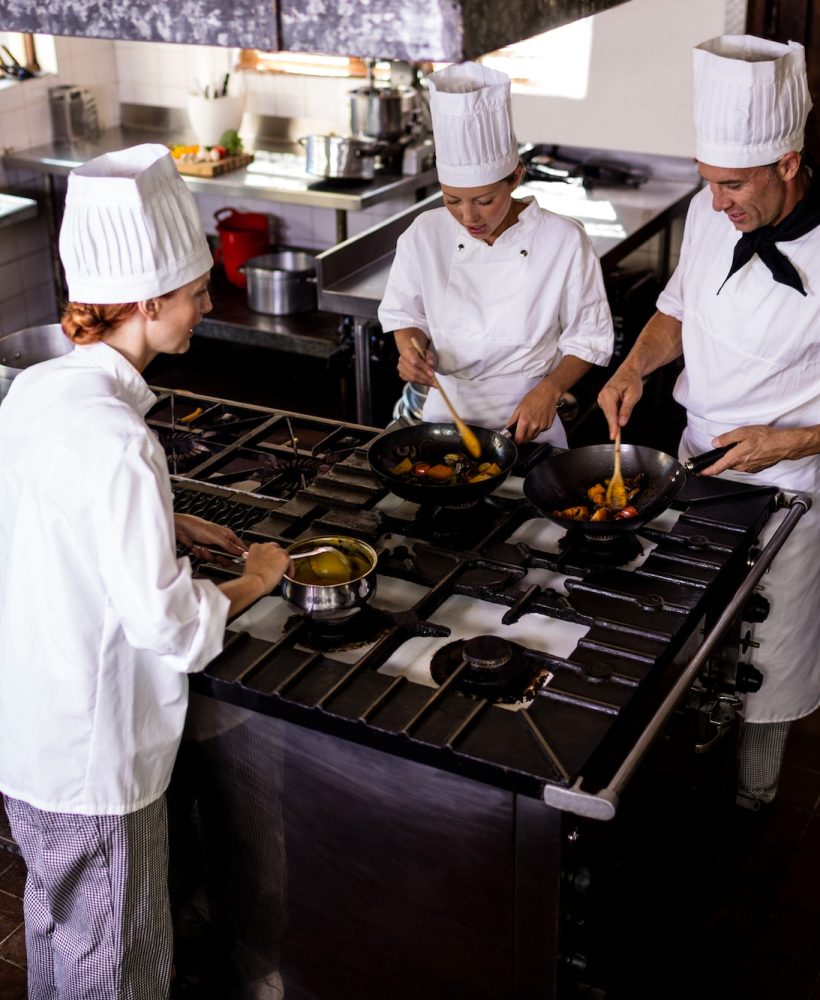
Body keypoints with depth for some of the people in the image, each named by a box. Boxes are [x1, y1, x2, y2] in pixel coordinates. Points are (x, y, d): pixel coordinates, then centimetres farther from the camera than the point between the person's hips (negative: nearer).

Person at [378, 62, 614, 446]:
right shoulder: (425, 235, -3)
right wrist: (411, 349, -9)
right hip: (444, 413, 2)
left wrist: (550, 390, -14)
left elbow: (587, 337, 1)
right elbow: (403, 313, 12)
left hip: (525, 425, -2)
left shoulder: (563, 241, -9)